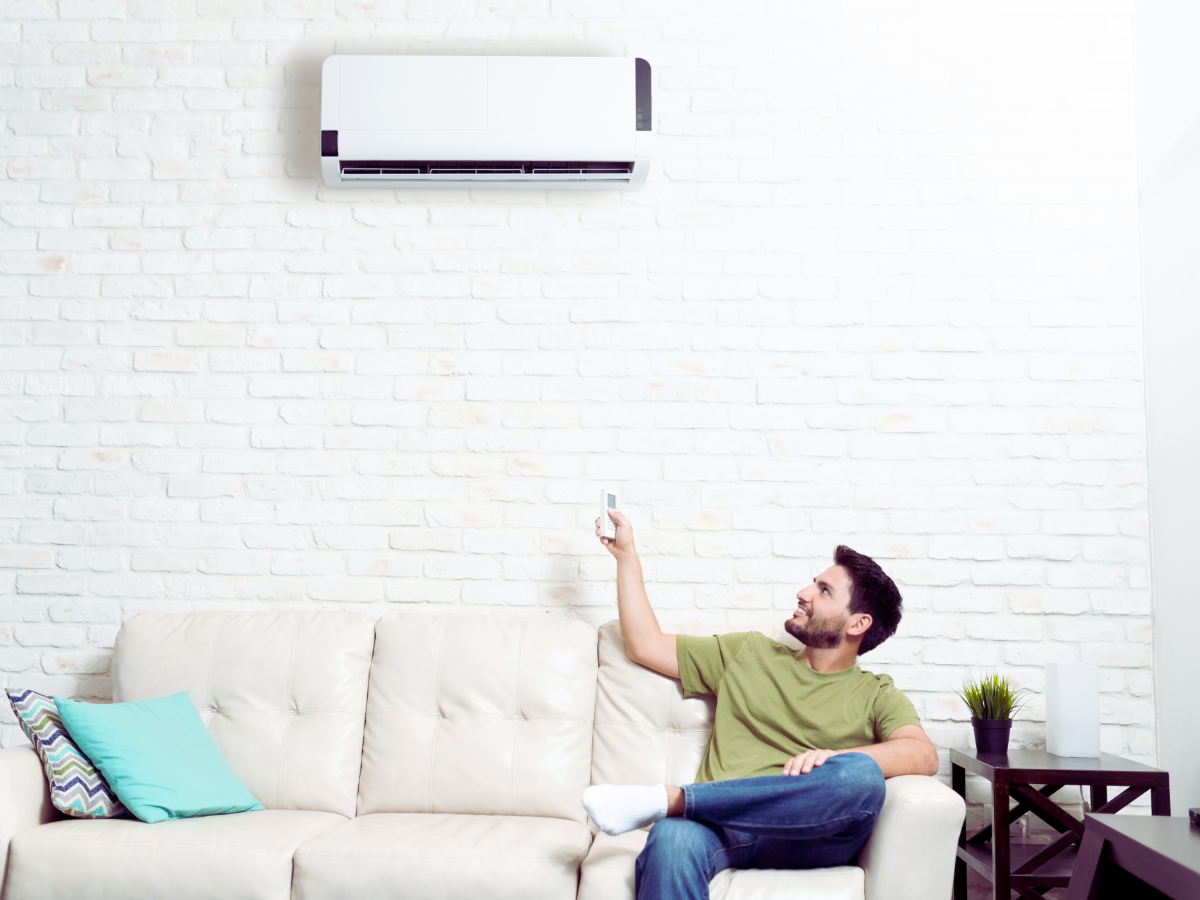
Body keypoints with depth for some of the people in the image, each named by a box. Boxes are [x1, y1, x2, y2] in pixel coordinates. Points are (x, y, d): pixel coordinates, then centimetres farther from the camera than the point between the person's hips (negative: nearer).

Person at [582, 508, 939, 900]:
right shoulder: (749, 654, 26)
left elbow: (923, 755, -5)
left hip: (808, 836, 1)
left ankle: (668, 799, -31)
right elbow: (645, 645, 28)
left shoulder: (876, 695, 17)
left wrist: (834, 758, -23)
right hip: (722, 828, 0)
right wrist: (626, 554, 29)